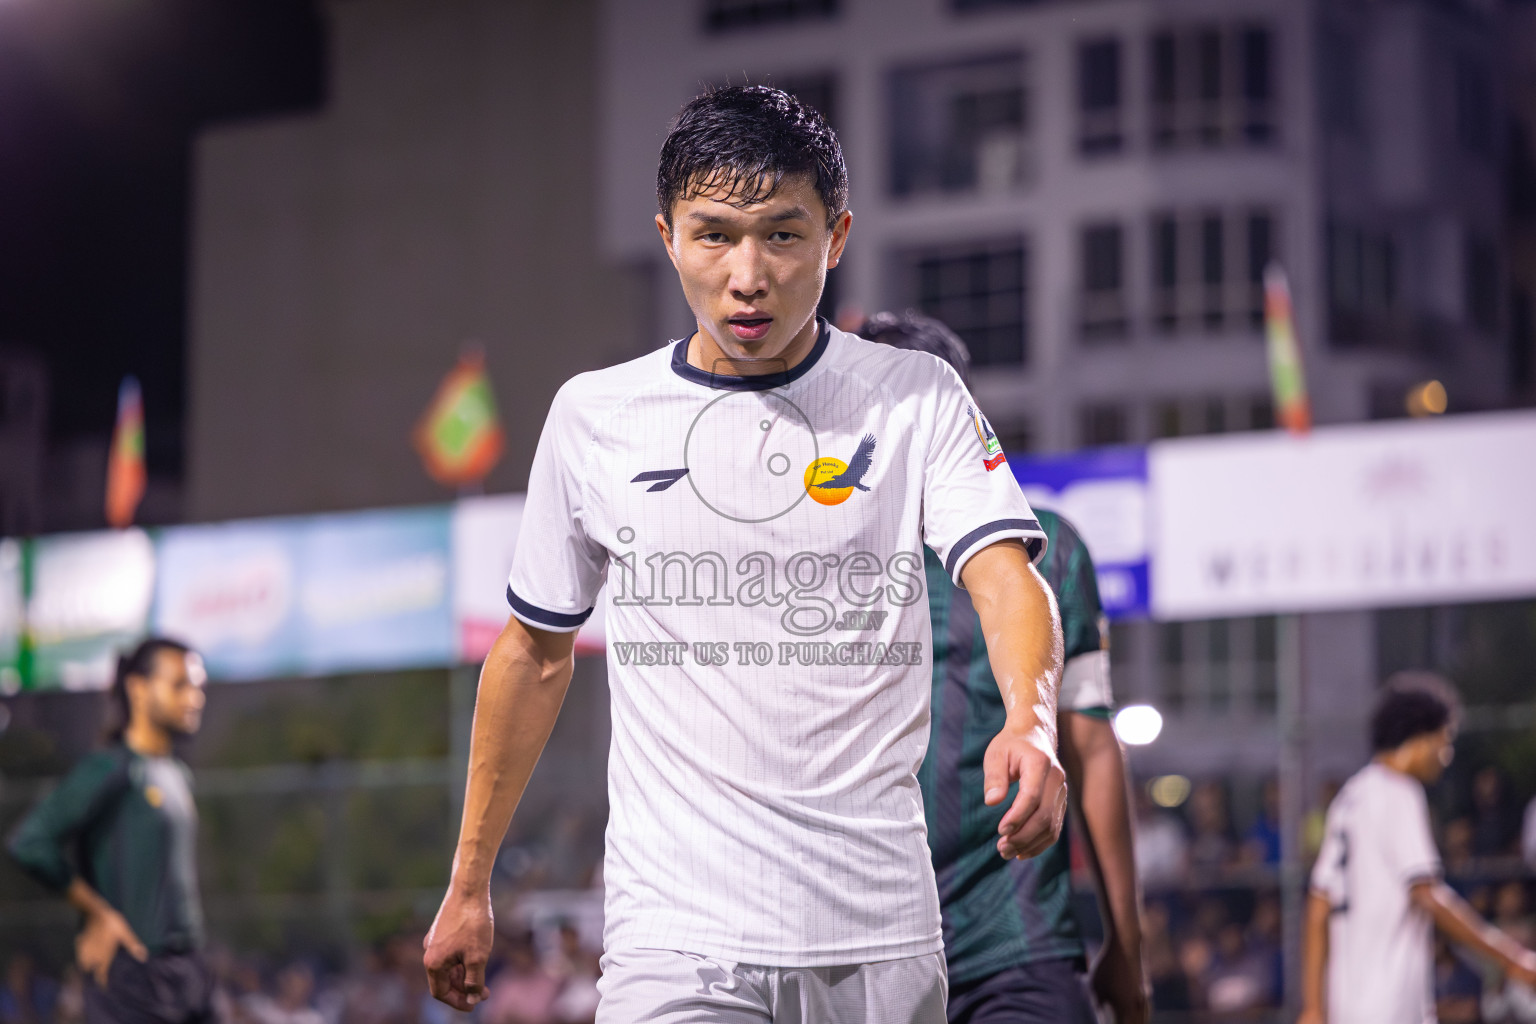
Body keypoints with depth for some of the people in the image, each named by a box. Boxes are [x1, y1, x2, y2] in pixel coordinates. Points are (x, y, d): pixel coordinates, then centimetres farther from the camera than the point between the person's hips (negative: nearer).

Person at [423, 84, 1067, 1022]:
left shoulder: (918, 400, 2)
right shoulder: (593, 416, 5)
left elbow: (1005, 577, -12)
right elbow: (536, 653, 15)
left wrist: (1030, 725, -34)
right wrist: (470, 886, 17)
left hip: (881, 935, 0)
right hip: (673, 935, 0)